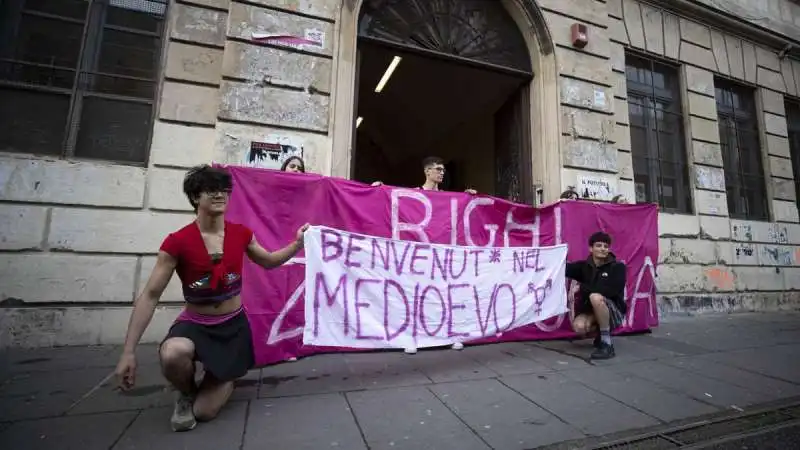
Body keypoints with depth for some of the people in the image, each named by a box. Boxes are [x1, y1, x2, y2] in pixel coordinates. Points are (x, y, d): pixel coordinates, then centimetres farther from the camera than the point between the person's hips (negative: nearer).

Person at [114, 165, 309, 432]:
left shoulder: (241, 234, -8)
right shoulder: (177, 242, -17)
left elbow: (268, 262, 8)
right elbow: (150, 296, -13)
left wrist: (298, 244, -7)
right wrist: (128, 352, -15)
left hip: (233, 325, 2)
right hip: (195, 323, -1)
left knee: (204, 412, -1)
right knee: (173, 355, -39)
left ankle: (226, 377, 37)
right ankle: (186, 393, 0)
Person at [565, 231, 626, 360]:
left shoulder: (617, 267, -8)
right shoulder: (584, 266, 2)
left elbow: (611, 291, -23)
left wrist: (583, 287, -19)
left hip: (614, 312, -3)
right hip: (590, 311, 4)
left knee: (596, 297, -34)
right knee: (579, 327, -28)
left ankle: (607, 344, -21)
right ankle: (600, 335, 10)